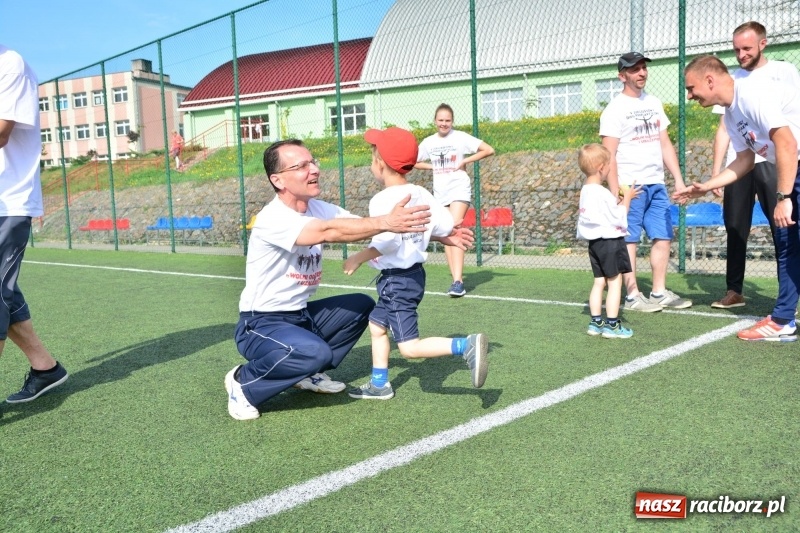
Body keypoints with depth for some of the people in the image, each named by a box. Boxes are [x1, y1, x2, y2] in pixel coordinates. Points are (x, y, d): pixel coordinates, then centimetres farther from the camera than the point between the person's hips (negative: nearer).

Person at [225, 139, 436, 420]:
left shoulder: (319, 208, -1)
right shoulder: (272, 218, -24)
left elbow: (362, 225, -12)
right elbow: (329, 232, -41)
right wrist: (385, 222, -47)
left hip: (301, 315, 8)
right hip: (261, 325, -8)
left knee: (362, 305, 5)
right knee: (316, 352, -33)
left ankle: (308, 373, 14)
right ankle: (244, 382, -5)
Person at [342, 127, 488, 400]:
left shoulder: (383, 199, -19)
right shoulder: (420, 193, 3)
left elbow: (387, 241, -30)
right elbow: (446, 225, 1)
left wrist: (358, 259, -18)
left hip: (397, 280, -10)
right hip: (413, 273, 10)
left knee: (410, 348, -7)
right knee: (377, 325, 23)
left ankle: (467, 345, -19)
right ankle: (379, 384, 32)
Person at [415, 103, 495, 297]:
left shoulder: (460, 137, -4)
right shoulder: (428, 142, 8)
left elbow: (489, 150, -7)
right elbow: (415, 163, 20)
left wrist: (464, 161, -9)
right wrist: (433, 166, 4)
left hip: (459, 189, -5)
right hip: (440, 192, 5)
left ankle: (458, 281, -22)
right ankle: (456, 278, 13)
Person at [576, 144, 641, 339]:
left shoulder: (585, 191, 7)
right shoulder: (602, 193, -20)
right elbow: (618, 218, -15)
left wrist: (619, 201, 11)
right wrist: (626, 198, -5)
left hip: (595, 241, 9)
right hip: (610, 241, -9)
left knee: (599, 282, 13)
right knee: (615, 282, -1)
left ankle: (596, 322, 17)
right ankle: (612, 325, 2)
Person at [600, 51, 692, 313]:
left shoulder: (654, 103, 15)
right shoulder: (615, 109, -6)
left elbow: (665, 144, 18)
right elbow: (609, 155, -11)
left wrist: (679, 179, 11)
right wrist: (616, 193, -17)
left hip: (656, 184, 7)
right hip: (630, 186, -7)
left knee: (664, 237, 7)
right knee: (629, 240, -3)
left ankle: (659, 292, 16)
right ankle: (632, 296, 4)